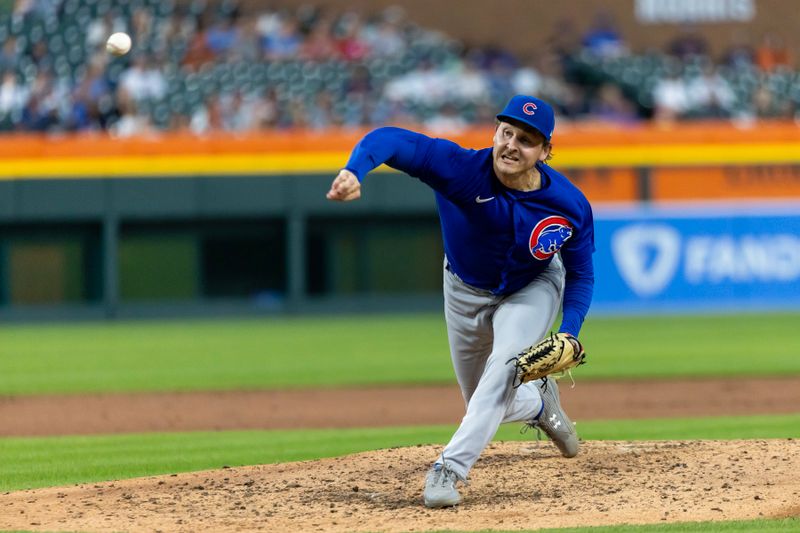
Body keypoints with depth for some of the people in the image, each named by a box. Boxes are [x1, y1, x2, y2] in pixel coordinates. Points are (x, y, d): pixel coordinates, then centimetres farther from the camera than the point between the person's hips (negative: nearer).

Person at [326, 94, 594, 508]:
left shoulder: (570, 206, -29)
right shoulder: (462, 169, -36)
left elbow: (581, 275, -12)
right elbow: (389, 140, -47)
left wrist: (568, 334, -28)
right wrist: (354, 171, -69)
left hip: (531, 290, -1)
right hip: (465, 290, 1)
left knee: (505, 367, -30)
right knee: (490, 404, 13)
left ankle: (449, 469, -30)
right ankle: (539, 403, 48)